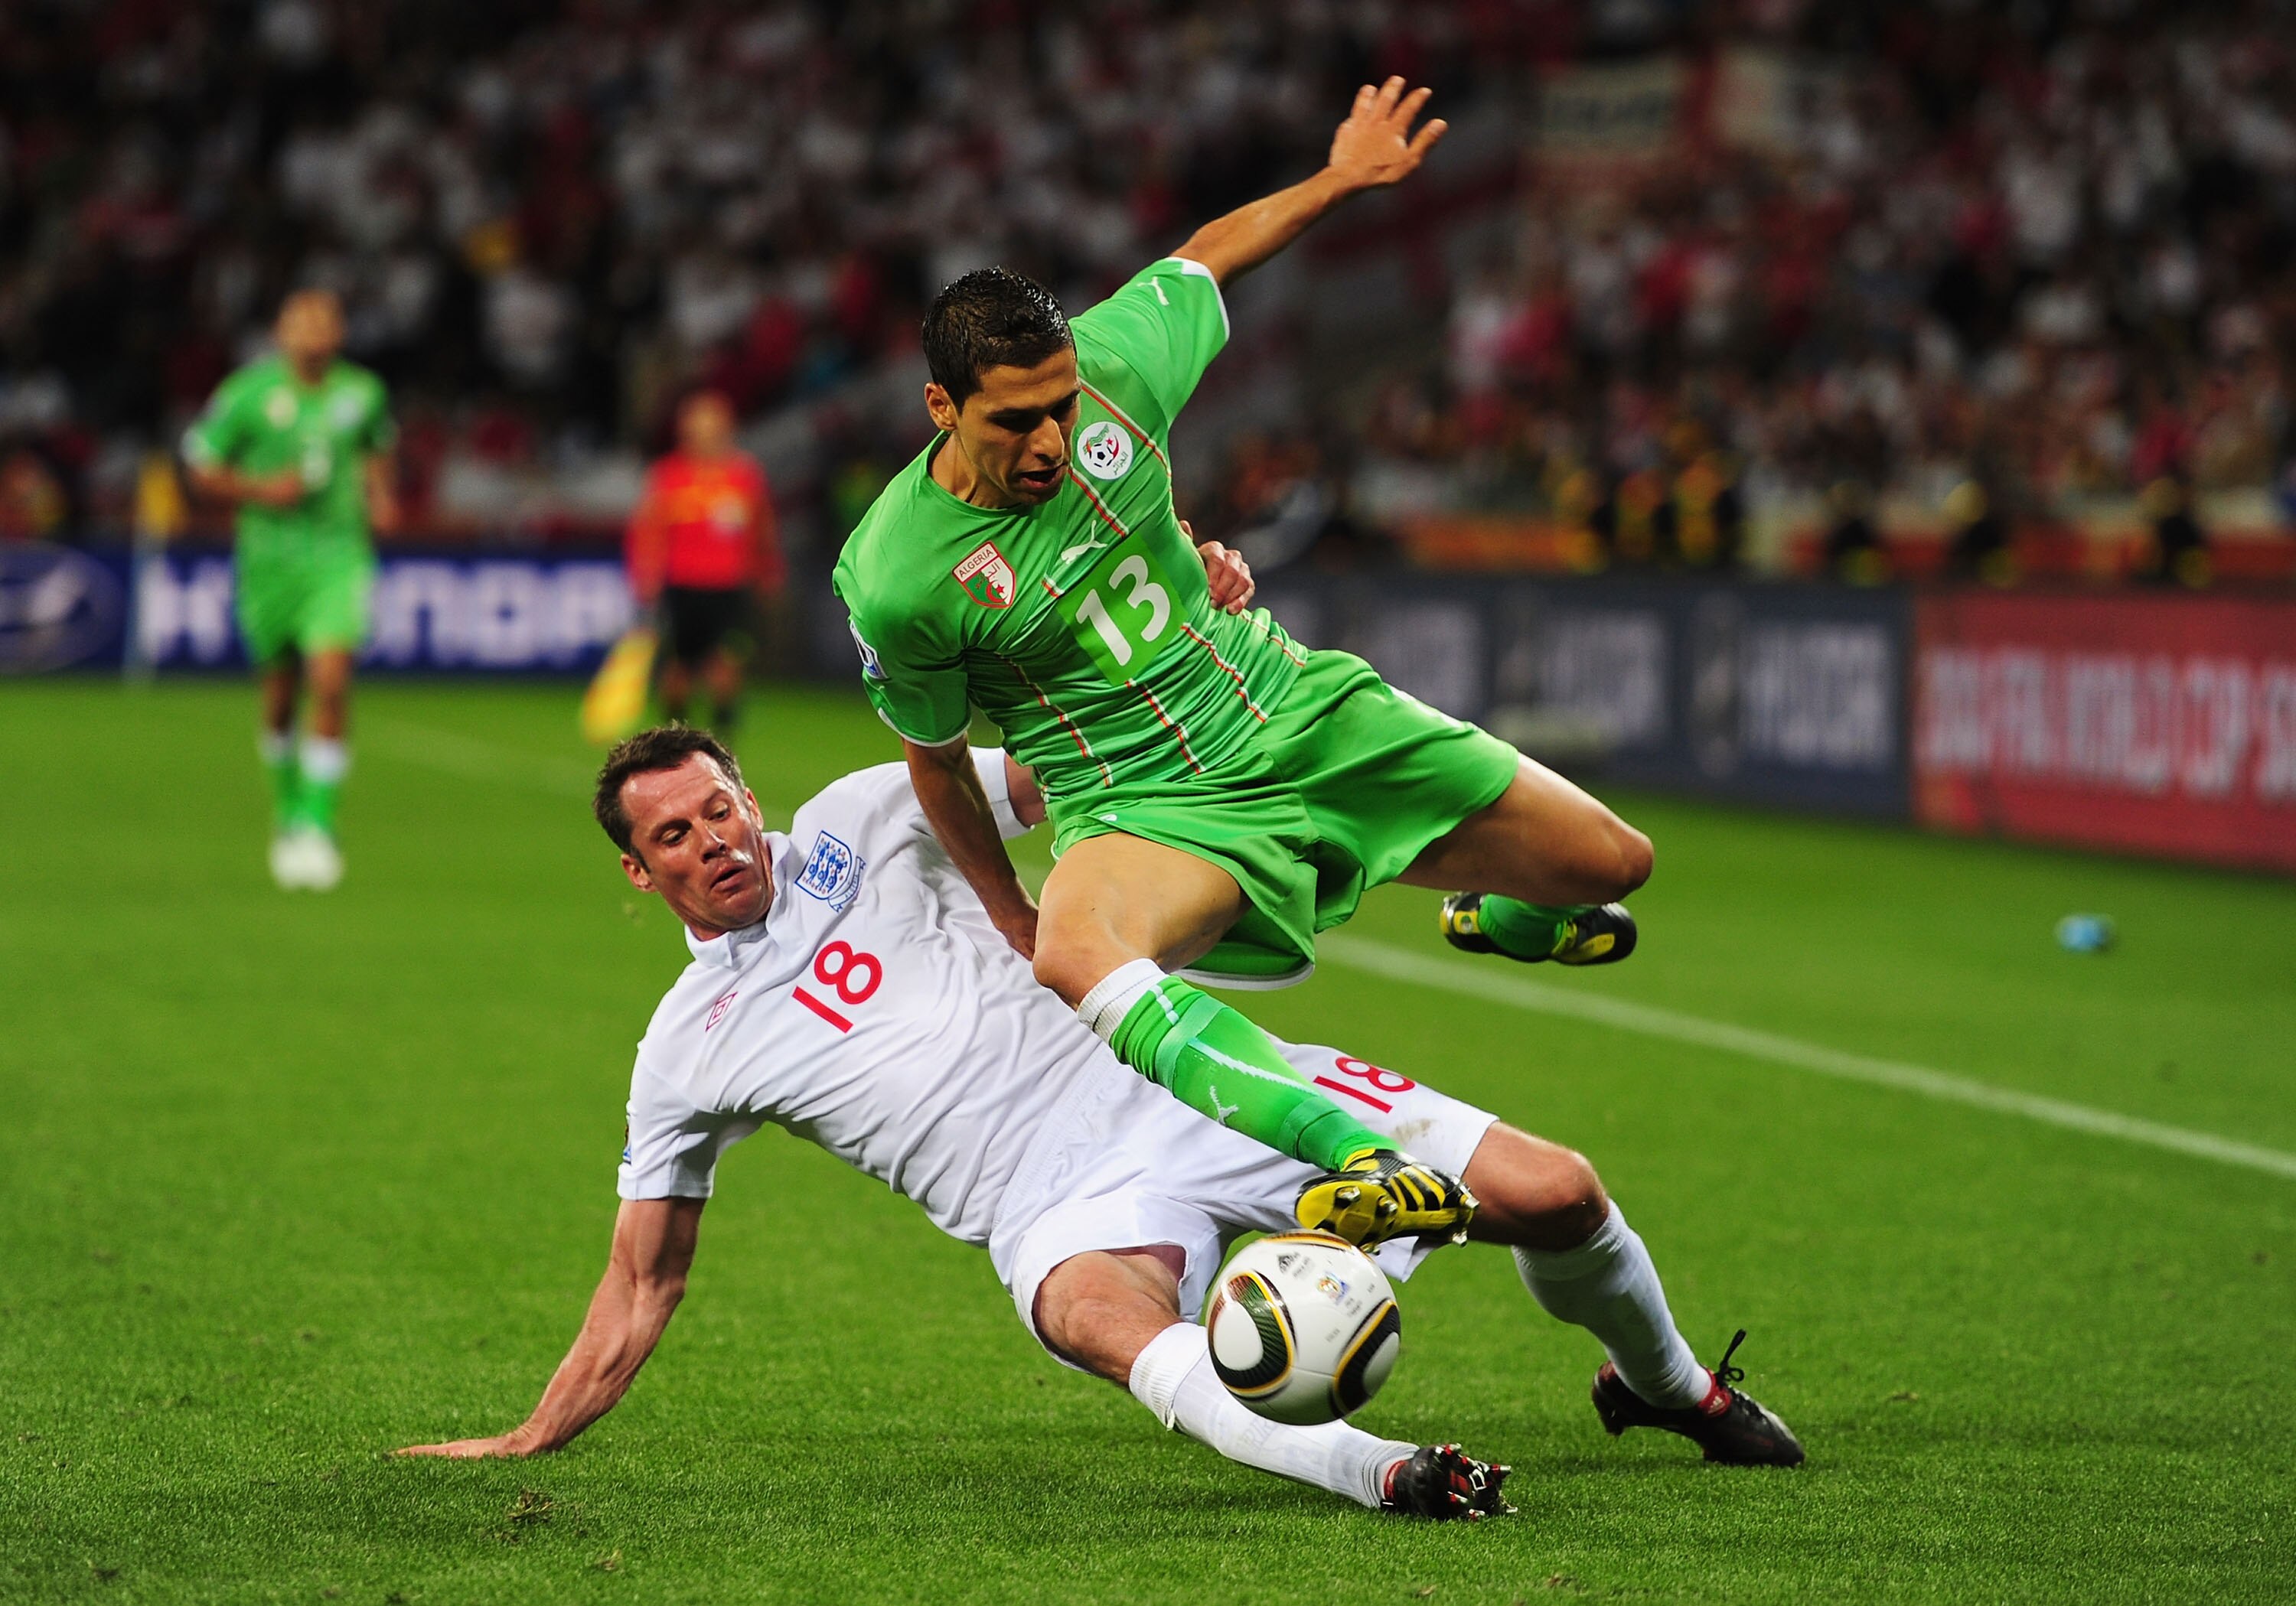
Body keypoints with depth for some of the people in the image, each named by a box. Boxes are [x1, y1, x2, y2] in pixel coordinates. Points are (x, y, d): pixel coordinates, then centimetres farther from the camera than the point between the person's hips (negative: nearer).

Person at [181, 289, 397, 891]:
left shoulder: (361, 392, 3)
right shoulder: (250, 393, -5)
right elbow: (202, 468, 1)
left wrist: (381, 496, 6)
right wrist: (262, 490, -14)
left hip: (339, 553, 0)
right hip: (269, 557, 0)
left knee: (331, 679, -18)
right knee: (281, 694, 9)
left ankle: (317, 825, -15)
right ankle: (287, 808, 35)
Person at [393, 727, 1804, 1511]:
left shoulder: (864, 819, 10)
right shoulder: (686, 1053, 9)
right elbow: (645, 1278, 17)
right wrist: (532, 1439, 10)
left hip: (1184, 1092, 2)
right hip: (1067, 1214, -2)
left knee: (1555, 1191, -8)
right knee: (1118, 1328, -42)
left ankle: (1666, 1382, 22)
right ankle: (1372, 1470, -61)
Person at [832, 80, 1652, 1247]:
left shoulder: (1107, 371, -12)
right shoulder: (897, 581, -20)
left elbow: (1200, 264, 11)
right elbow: (937, 760, -1)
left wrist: (1340, 179, 15)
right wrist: (1012, 917, 9)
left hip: (1304, 715, 5)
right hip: (1141, 803, -4)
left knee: (1611, 867, 6)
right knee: (1071, 959, -41)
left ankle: (1503, 913, 47)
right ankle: (1358, 1156, -59)